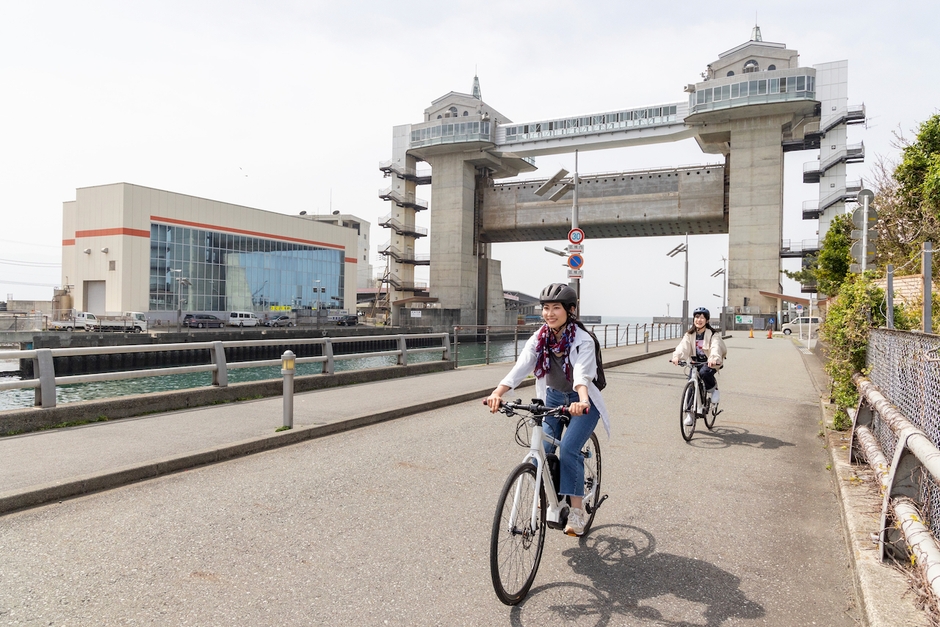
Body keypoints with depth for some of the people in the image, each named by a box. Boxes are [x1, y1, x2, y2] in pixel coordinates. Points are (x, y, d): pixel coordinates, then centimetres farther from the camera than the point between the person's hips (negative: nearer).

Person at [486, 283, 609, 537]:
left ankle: (576, 511, -8)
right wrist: (497, 393, -40)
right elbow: (520, 368, -24)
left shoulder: (582, 340, -22)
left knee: (568, 449, -21)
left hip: (581, 401, -4)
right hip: (553, 398, 4)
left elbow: (582, 374, -39)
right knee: (541, 450, -9)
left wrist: (582, 401, -59)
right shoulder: (539, 338, -11)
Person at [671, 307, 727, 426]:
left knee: (704, 372, -35)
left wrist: (713, 358, -51)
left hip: (710, 363, -4)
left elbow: (715, 347, -29)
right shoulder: (689, 334, -1)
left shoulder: (713, 334, -11)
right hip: (695, 363, 4)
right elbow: (683, 346, -18)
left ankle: (713, 388, -3)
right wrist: (676, 356, -39)